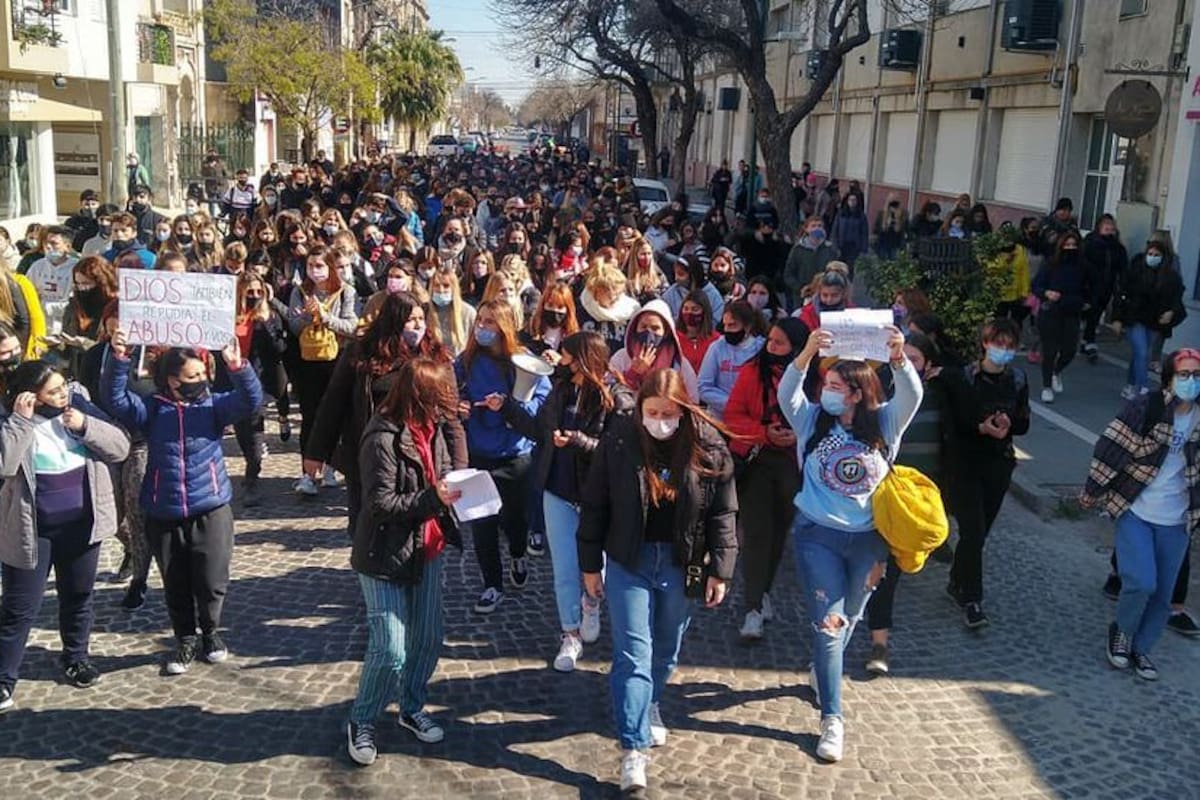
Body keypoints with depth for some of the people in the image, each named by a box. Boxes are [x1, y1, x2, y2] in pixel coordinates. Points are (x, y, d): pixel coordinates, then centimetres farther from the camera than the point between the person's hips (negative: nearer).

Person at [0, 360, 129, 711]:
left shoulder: (79, 405, -2)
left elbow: (120, 447, -5)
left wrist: (85, 426, -19)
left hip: (80, 525, 4)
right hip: (32, 530, -4)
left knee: (78, 597, 18)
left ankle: (76, 658, 37)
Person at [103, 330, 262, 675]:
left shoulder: (213, 405, -1)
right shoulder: (151, 410, 0)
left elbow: (250, 401, -16)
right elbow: (115, 399, -14)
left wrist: (238, 366, -33)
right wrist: (119, 359, -29)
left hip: (211, 511, -1)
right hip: (163, 516, 1)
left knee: (212, 582, 2)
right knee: (176, 586, 12)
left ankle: (211, 633, 29)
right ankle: (186, 640, 32)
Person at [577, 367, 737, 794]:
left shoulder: (708, 445, -11)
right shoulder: (617, 440, -12)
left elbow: (723, 513, -4)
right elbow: (594, 507, -4)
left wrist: (720, 570, -4)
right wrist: (590, 564, -1)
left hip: (681, 563, 2)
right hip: (629, 561, -1)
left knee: (666, 649, 18)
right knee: (633, 653, -4)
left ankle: (649, 706, 45)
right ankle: (633, 747, 0)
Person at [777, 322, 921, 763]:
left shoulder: (883, 425, -3)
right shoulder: (813, 420, -2)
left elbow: (911, 396, -20)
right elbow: (787, 393, -19)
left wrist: (899, 359, -39)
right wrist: (807, 353, -36)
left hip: (868, 539, 2)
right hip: (817, 534, -2)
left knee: (849, 619, 20)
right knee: (829, 622, -6)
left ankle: (823, 670, 49)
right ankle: (832, 719, -2)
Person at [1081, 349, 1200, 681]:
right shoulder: (1144, 407, -14)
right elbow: (1110, 448, -11)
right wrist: (1093, 493, -9)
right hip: (1135, 512, -4)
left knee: (1162, 594, 9)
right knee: (1141, 583, -14)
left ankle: (1141, 648, 31)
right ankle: (1122, 632, 16)